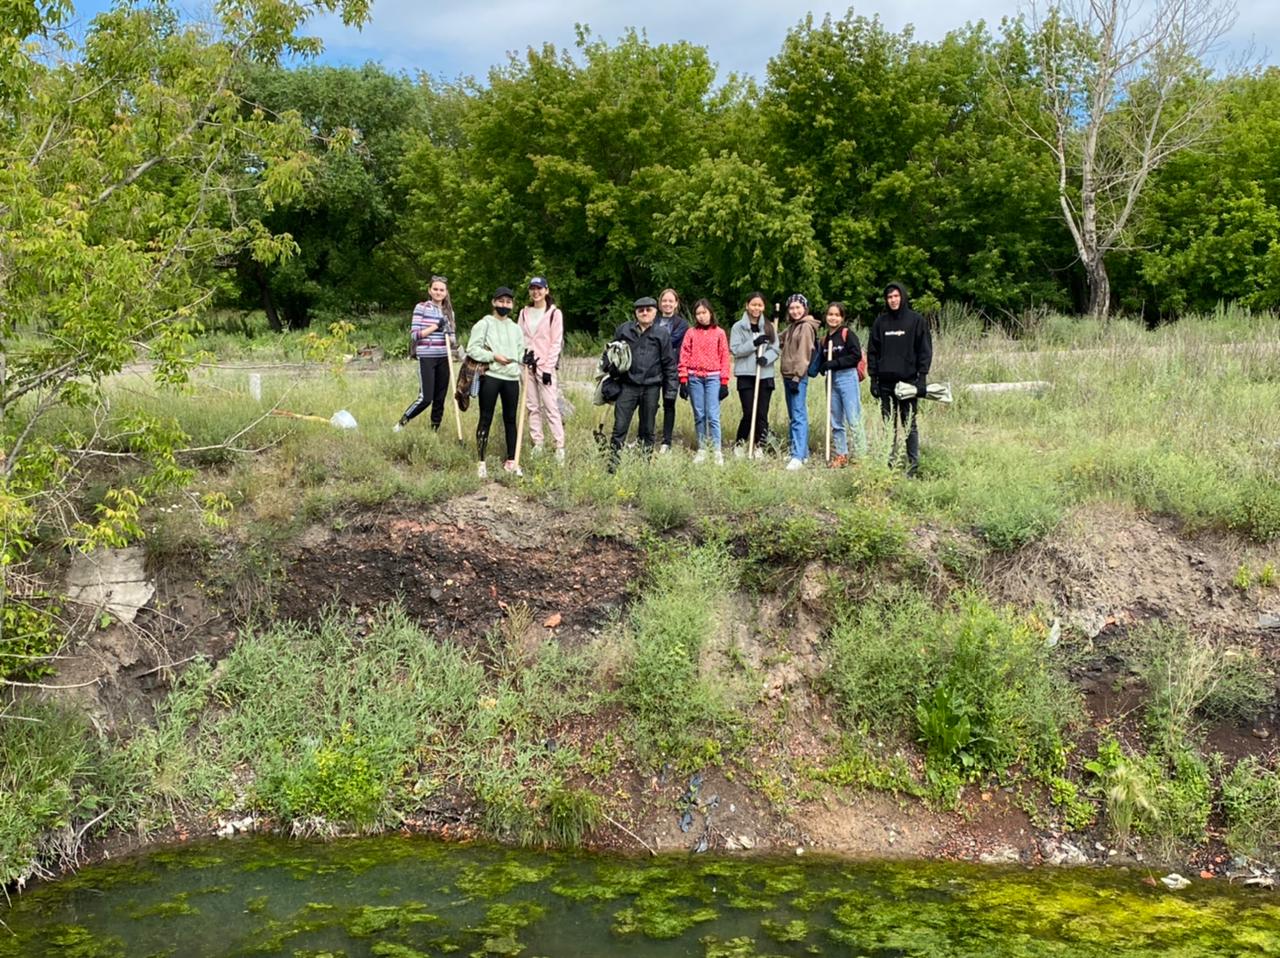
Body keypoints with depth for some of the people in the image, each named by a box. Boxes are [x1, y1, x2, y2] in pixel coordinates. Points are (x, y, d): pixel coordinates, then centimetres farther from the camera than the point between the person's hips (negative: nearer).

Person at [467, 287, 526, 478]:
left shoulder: (515, 328, 18)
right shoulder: (484, 324, 1)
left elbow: (521, 352, 19)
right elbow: (472, 349, -7)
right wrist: (493, 356, -15)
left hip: (512, 378, 5)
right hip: (490, 376, -5)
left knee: (510, 419, 9)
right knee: (486, 419, -2)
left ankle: (511, 460, 17)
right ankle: (481, 463, 2)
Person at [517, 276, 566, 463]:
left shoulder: (554, 313, -1)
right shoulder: (525, 312, 13)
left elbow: (556, 342, -6)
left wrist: (548, 367, -11)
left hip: (545, 365, -5)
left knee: (550, 406, -11)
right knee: (532, 406, 5)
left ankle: (559, 447, -10)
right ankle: (537, 444, 9)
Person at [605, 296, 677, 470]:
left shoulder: (662, 334, 4)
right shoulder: (623, 330, 5)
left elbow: (669, 364, 4)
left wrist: (670, 391, 1)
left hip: (651, 387, 0)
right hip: (627, 386, 0)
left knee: (647, 429, 9)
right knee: (620, 427, -5)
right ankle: (612, 464, -2)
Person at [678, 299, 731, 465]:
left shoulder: (719, 333, 5)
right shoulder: (691, 332, 7)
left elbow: (724, 358, 3)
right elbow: (684, 356, 6)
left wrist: (724, 382, -2)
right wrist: (683, 380, 0)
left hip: (713, 378, -2)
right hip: (695, 378, 2)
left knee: (713, 415, -9)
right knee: (699, 415, 6)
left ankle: (717, 452, -7)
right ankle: (702, 450, 12)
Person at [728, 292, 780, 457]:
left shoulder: (769, 327, 9)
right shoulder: (738, 327, 2)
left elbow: (776, 348, 5)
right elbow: (735, 349, -5)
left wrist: (766, 358, -15)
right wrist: (754, 343, -17)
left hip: (765, 375, 2)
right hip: (746, 375, -2)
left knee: (762, 414, 3)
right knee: (749, 413, -6)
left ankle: (760, 447, 13)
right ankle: (740, 444, 13)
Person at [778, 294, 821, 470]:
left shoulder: (806, 327, -9)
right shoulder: (792, 327, 19)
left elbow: (803, 354, -16)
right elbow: (780, 341, 32)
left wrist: (797, 377, -20)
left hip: (798, 376, -10)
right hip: (787, 375, 10)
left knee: (799, 416, -14)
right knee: (793, 416, 14)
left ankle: (798, 456, -20)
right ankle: (801, 452, 21)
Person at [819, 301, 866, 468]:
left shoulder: (848, 333, -4)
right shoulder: (825, 339, 15)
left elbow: (856, 355, -13)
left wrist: (835, 363, -17)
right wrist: (824, 367, -6)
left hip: (847, 378, -7)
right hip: (832, 380, 7)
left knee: (853, 421, -8)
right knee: (836, 422, 11)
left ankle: (861, 455, -4)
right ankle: (841, 455, 20)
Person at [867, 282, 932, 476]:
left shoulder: (917, 321, 1)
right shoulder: (880, 322, 10)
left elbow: (925, 350, 0)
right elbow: (872, 351, 12)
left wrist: (922, 377, -8)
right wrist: (873, 378, 5)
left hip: (908, 380, -3)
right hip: (886, 382, 3)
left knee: (909, 424, -1)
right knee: (888, 425, 5)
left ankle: (913, 465, 4)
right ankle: (890, 463, 10)